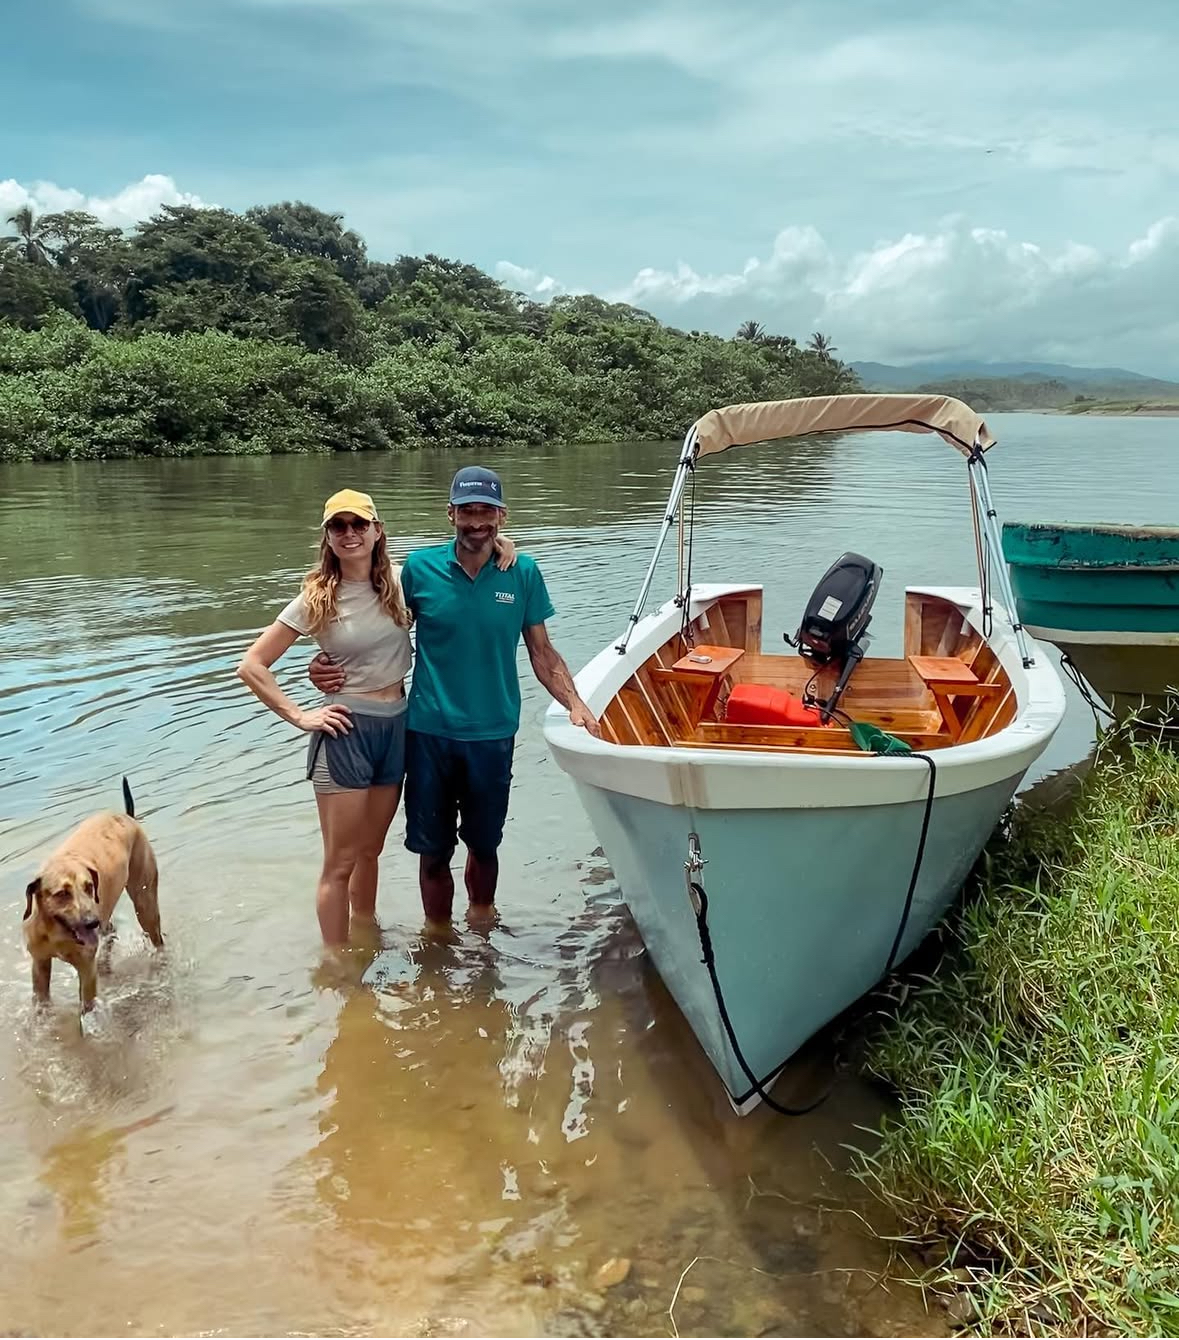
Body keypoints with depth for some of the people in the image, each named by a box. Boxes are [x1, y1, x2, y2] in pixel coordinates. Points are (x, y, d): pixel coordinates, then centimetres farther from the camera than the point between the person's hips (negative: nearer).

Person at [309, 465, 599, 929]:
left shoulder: (524, 573, -3)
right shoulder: (419, 568, -5)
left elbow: (542, 653, 2)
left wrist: (575, 704, -11)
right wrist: (331, 665, -12)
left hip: (492, 735, 1)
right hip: (429, 733, 0)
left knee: (483, 846, 17)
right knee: (433, 852, 9)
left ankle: (481, 923, 42)